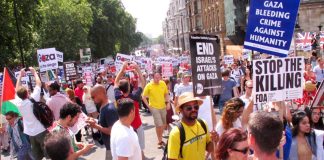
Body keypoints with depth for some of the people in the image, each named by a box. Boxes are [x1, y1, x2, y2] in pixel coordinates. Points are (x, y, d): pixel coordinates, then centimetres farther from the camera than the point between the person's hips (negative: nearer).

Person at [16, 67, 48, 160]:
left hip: (31, 133, 5)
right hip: (41, 131, -5)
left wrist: (20, 76, 18)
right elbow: (39, 84, -7)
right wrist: (34, 72, 6)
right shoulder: (33, 99, -14)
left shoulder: (19, 105, -1)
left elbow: (18, 90, 13)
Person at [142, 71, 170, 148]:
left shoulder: (163, 83, -2)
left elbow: (166, 94, 11)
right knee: (159, 125, -7)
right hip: (154, 108, -5)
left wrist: (168, 103, 1)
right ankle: (160, 141, 10)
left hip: (163, 107, 5)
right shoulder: (149, 86, -13)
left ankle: (160, 138, 34)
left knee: (163, 124, 14)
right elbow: (143, 97, -7)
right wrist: (148, 106, -11)